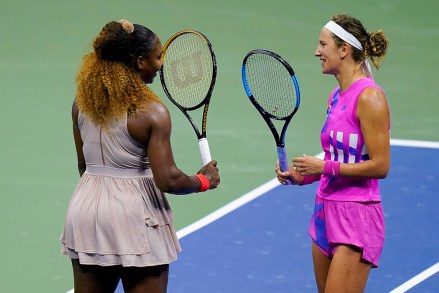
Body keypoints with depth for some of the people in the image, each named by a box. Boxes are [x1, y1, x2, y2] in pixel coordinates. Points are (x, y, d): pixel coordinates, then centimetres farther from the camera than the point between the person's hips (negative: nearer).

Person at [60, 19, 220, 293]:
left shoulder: (83, 103, 3)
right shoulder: (152, 111, -15)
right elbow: (168, 180, -17)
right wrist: (203, 181, 0)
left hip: (85, 210, 6)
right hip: (135, 216, -6)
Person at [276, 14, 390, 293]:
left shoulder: (370, 97, -15)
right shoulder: (336, 96, 12)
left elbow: (380, 166, -18)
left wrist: (325, 166, -16)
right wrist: (302, 176, 6)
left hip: (356, 218, -9)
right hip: (326, 212, 9)